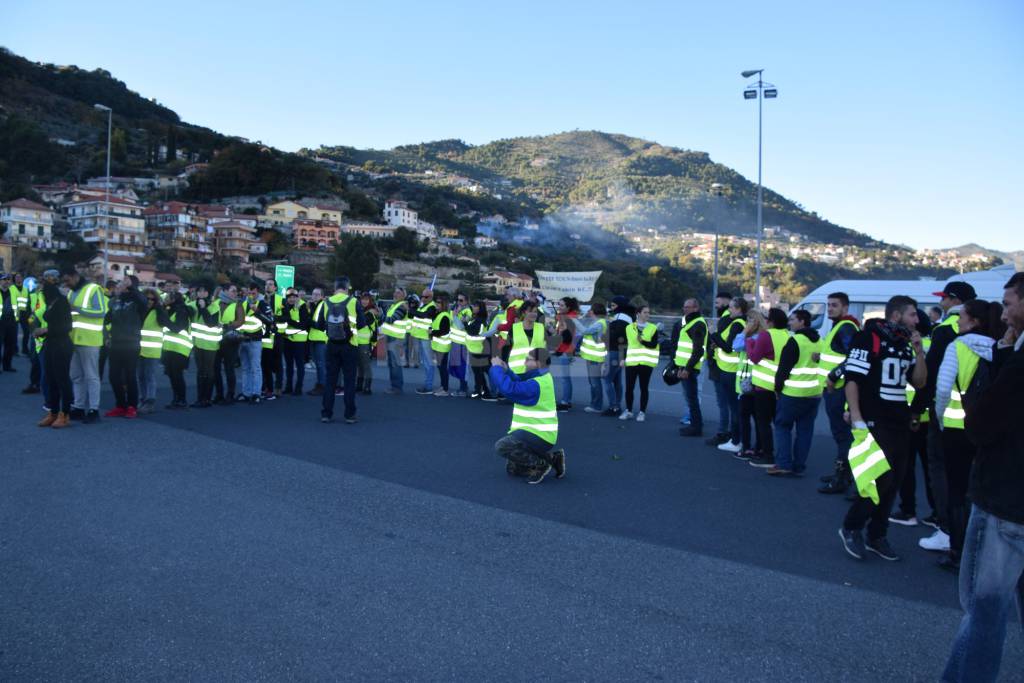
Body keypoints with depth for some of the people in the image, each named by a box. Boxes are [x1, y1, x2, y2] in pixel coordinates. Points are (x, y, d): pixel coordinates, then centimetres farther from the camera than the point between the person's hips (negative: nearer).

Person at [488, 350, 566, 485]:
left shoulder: (536, 385, -23)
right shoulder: (541, 377, 9)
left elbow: (509, 389, -30)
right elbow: (518, 385, 15)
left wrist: (497, 368, -17)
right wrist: (505, 370, -1)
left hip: (538, 435, -10)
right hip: (537, 432, 10)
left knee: (501, 447, -23)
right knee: (512, 469, 16)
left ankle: (541, 463, -9)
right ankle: (551, 458, 15)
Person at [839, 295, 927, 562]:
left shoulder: (904, 344, 14)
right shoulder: (869, 337, -10)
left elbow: (919, 382, 14)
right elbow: (852, 379, -15)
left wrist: (918, 351, 1)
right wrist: (857, 419, -20)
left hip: (899, 423, 8)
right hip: (873, 422, -8)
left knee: (893, 481, 9)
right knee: (879, 478, -10)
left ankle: (877, 535, 22)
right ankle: (851, 528, 8)